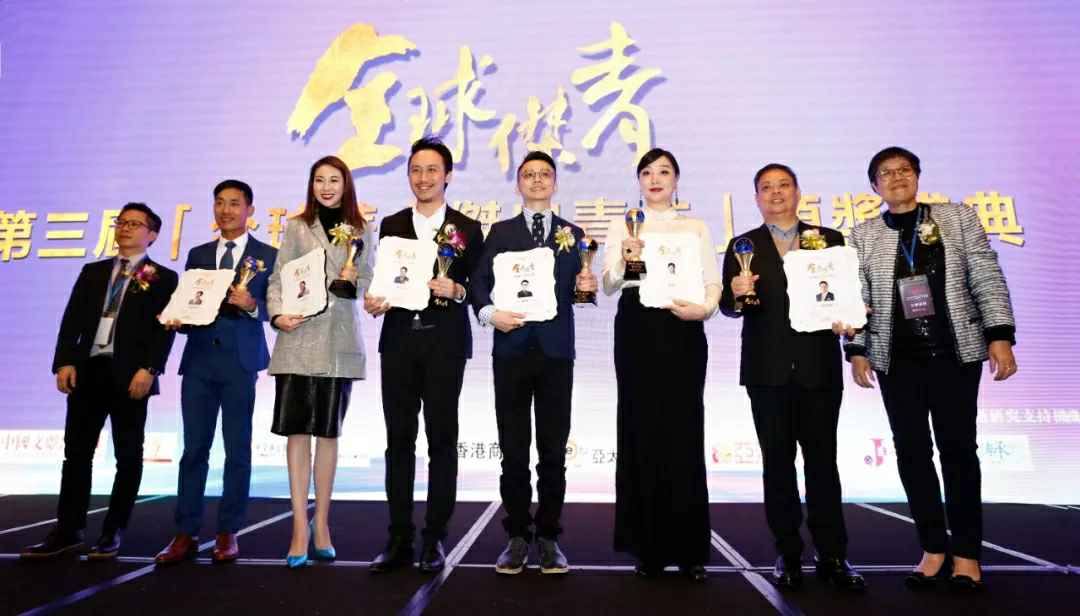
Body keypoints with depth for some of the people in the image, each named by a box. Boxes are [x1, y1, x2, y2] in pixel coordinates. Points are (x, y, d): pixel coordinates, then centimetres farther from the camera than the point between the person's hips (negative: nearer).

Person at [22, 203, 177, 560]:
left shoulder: (163, 278, 3)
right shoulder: (93, 272, 17)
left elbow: (164, 329, -6)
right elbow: (72, 319, 10)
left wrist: (148, 369, -17)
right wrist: (65, 362, -4)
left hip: (130, 375, -4)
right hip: (88, 370, 4)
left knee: (128, 456, 3)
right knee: (76, 452, 7)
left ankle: (114, 532, 12)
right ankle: (68, 531, 15)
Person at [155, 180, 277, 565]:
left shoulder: (268, 256, 4)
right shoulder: (198, 254, 16)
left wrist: (253, 306, -22)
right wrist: (177, 319, -9)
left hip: (240, 361, -3)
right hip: (199, 359, 3)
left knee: (237, 450, 3)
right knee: (193, 449, 4)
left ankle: (228, 533, 12)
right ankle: (185, 533, 11)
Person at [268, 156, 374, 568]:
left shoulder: (361, 231, 10)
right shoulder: (297, 227, 8)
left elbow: (367, 282, 9)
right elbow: (278, 278, 4)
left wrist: (352, 284, -11)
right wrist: (277, 314, -12)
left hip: (339, 342, 1)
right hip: (298, 339, 0)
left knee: (328, 431, 6)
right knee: (297, 430, -3)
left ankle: (320, 523, 16)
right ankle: (300, 527, 3)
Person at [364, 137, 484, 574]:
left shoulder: (467, 228, 5)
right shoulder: (391, 225, 13)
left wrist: (456, 290, -18)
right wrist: (374, 302, -9)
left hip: (444, 343, -2)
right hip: (398, 341, 3)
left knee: (442, 440, 2)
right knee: (399, 440, 5)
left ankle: (434, 540, 12)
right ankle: (399, 539, 14)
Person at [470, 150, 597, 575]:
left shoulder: (573, 233, 14)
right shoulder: (501, 231, 12)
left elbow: (578, 288, 10)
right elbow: (480, 281, 3)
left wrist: (586, 285, -12)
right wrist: (489, 313, -15)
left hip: (556, 350, 1)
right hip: (512, 349, 0)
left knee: (554, 449, 4)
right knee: (513, 449, 4)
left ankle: (549, 537, 14)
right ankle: (518, 536, 15)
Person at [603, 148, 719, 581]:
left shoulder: (696, 228, 14)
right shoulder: (622, 227, 13)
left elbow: (713, 283, 6)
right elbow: (609, 286, 3)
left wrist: (702, 308, -15)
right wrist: (625, 261, -18)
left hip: (682, 332, 0)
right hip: (636, 331, 0)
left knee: (683, 433, -3)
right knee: (640, 431, 0)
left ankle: (689, 547, 8)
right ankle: (648, 545, 11)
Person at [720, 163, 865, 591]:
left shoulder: (830, 240, 10)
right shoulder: (743, 246, 9)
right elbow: (728, 305, 1)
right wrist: (737, 295, -20)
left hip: (819, 368, 0)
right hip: (767, 370, 0)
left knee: (822, 460, 4)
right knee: (777, 462, 5)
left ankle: (832, 556, 13)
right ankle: (788, 553, 14)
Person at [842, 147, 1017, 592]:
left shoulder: (958, 218, 6)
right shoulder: (863, 236, 7)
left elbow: (988, 279, 2)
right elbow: (856, 297, 5)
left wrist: (1000, 336, -6)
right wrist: (856, 350, -2)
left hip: (956, 352, -1)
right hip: (897, 359, 1)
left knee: (958, 448, 2)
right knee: (911, 450, 3)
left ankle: (966, 553, 14)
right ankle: (934, 548, 16)